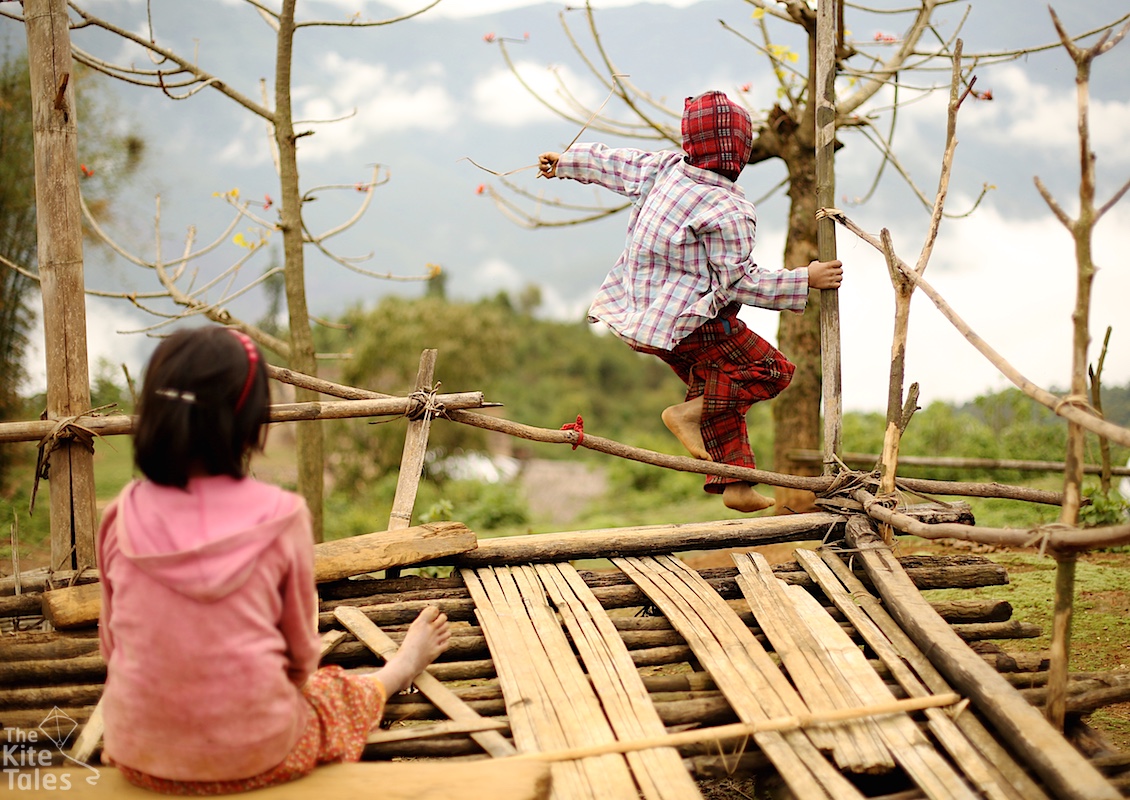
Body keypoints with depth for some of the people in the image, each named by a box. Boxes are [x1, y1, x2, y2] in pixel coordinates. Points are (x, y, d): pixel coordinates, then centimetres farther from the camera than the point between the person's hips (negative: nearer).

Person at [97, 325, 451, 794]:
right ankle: (400, 670, 55)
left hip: (140, 756, 3)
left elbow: (112, 640, 4)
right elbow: (300, 650, -2)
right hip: (255, 755, -2)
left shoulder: (122, 519, -9)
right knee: (340, 690, 28)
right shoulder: (280, 517, -15)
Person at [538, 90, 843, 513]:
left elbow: (613, 163, 18)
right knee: (770, 370, -4)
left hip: (643, 312, 9)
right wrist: (804, 281, -12)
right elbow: (737, 282, -18)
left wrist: (565, 162, 36)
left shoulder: (664, 168, 1)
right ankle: (690, 412, -8)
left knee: (717, 388, 18)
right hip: (687, 323, -9)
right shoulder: (728, 211, -20)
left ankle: (735, 483, 17)